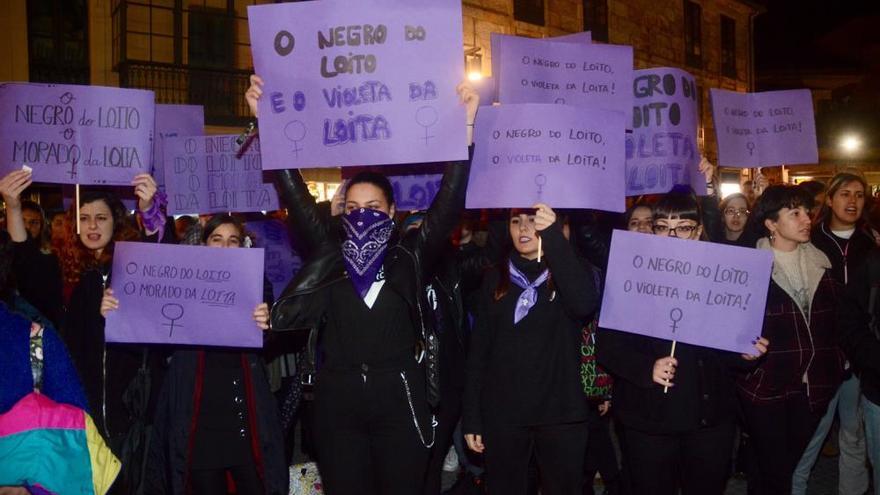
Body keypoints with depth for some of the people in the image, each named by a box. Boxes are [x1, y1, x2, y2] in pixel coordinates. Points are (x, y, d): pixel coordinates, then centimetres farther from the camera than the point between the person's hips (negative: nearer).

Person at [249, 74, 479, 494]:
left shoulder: (411, 256, 2)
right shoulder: (327, 253, 6)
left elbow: (449, 200, -4)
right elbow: (293, 193, 3)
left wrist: (465, 126, -12)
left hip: (400, 401, -1)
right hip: (337, 402, 1)